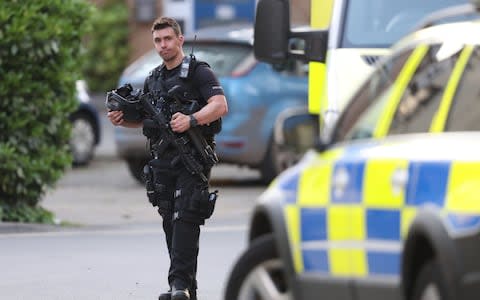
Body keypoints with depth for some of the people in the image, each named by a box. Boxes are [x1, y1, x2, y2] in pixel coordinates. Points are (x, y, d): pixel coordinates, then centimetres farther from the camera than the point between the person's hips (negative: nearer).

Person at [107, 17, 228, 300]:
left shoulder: (198, 72, -3)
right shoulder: (153, 79, 19)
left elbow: (220, 106, -16)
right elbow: (145, 119, 27)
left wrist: (191, 120, -32)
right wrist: (122, 119, 6)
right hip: (163, 159, 7)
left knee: (185, 220, -16)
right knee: (170, 222, 5)